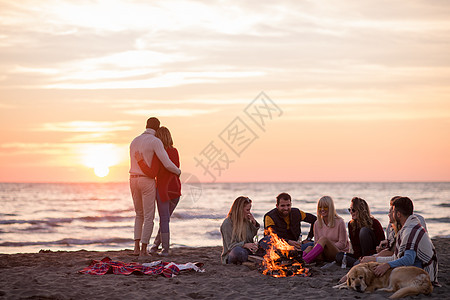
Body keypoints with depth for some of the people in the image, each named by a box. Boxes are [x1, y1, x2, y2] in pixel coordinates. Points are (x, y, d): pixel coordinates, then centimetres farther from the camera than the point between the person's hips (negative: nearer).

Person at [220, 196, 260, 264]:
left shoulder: (246, 221, 13)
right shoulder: (227, 223, -7)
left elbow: (253, 236, 25)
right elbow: (230, 245, -13)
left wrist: (254, 223, 8)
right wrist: (245, 245, -30)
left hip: (246, 251, 7)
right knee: (238, 250, -42)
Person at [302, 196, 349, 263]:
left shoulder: (339, 222, -5)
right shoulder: (317, 224, 11)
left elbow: (342, 244, -5)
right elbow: (316, 243, 12)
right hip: (325, 256, 5)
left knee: (323, 239, -32)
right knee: (309, 248, -26)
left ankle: (305, 260, -50)